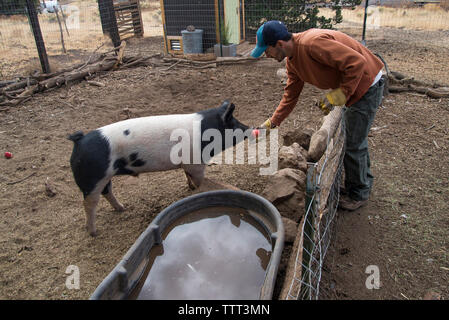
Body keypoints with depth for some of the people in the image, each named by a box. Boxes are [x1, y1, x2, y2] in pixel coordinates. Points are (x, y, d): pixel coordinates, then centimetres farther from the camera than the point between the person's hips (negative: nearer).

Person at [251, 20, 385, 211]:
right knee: (356, 138, 23)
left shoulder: (313, 43, -31)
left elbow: (357, 62, -32)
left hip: (367, 86, -10)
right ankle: (363, 180, 45)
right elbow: (290, 96, 7)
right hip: (351, 87, 10)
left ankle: (358, 194, 19)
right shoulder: (292, 60, 0)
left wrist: (342, 93, -25)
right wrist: (270, 124, 5)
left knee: (353, 143, -2)